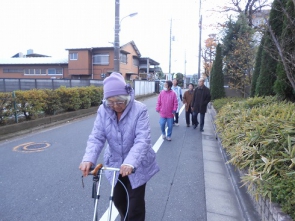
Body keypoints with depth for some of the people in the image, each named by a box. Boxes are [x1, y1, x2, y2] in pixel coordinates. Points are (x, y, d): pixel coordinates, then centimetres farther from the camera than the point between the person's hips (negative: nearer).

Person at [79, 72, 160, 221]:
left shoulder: (139, 109, -22)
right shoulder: (103, 111, -11)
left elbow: (142, 140, -30)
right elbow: (96, 138, -15)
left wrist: (131, 163, -44)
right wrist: (88, 159, -33)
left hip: (137, 165, -4)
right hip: (115, 164, 4)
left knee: (135, 204, 5)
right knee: (118, 200, 21)